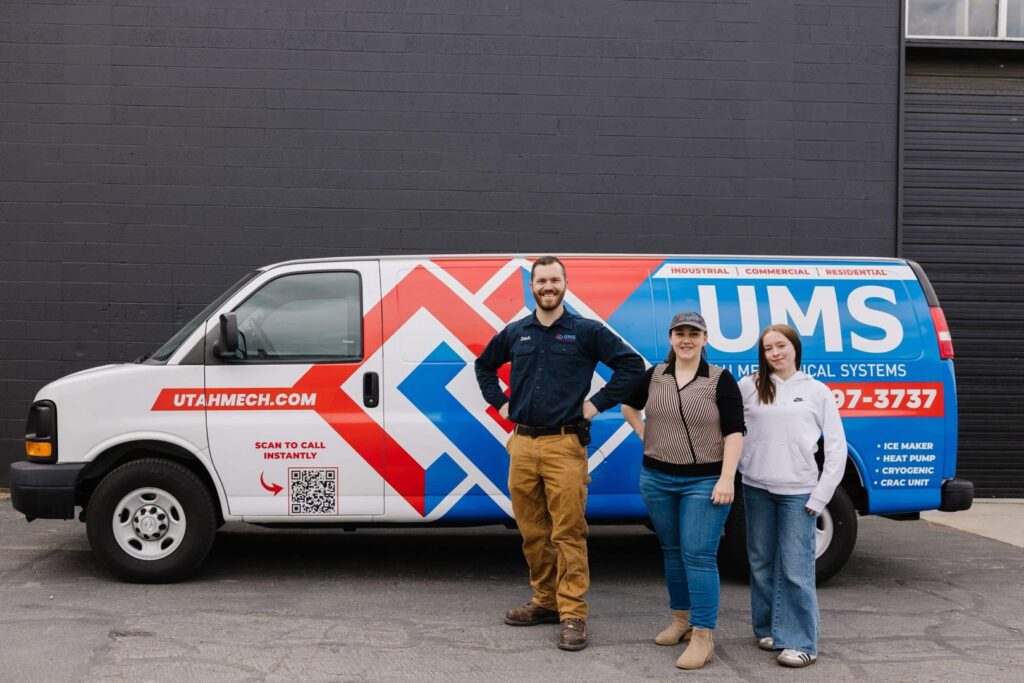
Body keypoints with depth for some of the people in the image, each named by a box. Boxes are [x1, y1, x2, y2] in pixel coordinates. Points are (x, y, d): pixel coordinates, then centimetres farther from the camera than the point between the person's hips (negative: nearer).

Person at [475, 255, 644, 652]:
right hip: (522, 444, 5)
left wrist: (597, 403, -5)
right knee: (532, 532, 11)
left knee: (568, 532, -6)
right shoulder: (515, 333, 12)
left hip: (564, 446, -4)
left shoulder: (586, 332, 0)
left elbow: (632, 365, -1)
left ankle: (572, 614, -1)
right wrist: (500, 402, 15)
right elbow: (484, 365, 28)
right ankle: (545, 601, 24)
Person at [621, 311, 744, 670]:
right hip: (657, 479, 5)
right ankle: (680, 619, 30)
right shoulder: (654, 376, 4)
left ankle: (702, 635, 0)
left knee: (699, 555, -7)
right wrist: (645, 435, 10)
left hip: (704, 482, -5)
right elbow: (628, 406, 23)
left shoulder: (720, 379, -7)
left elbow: (734, 433, -10)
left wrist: (726, 479, -17)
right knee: (672, 550, 15)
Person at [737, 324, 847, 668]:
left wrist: (820, 496, -4)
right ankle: (768, 628, 26)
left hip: (798, 492, -2)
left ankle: (800, 642, 2)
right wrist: (742, 466, -4)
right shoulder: (749, 386, 4)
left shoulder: (817, 391, 2)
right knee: (761, 562, 11)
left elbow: (837, 447, 1)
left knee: (796, 568, -6)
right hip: (757, 489, 3)